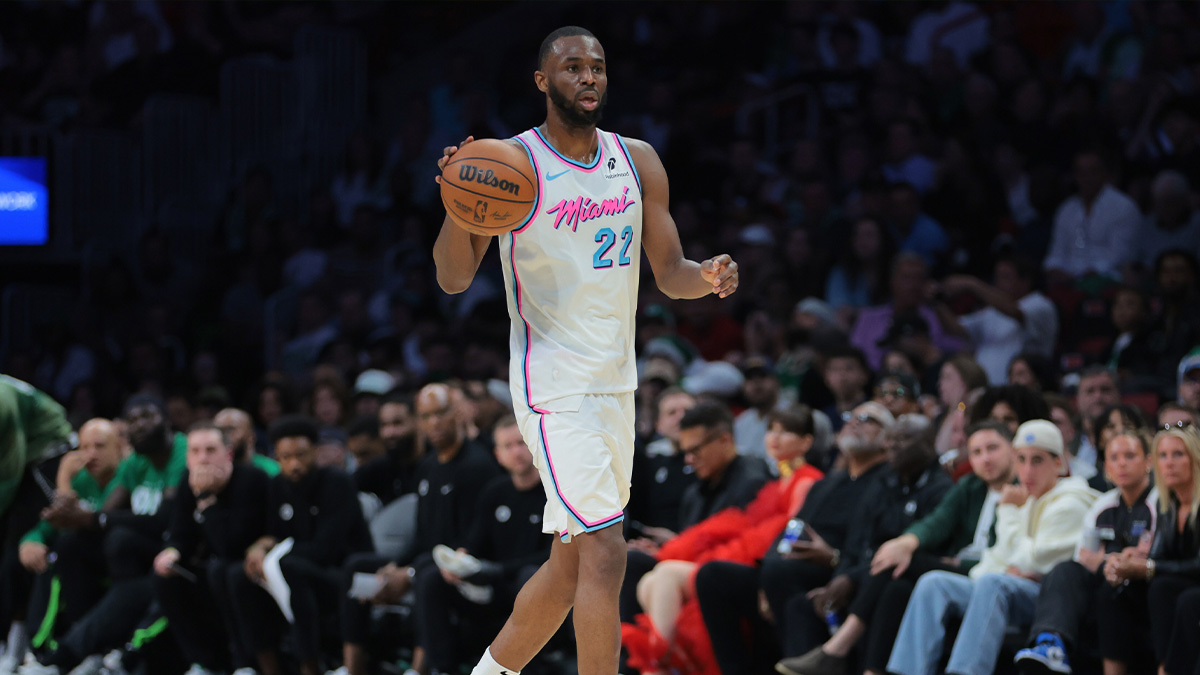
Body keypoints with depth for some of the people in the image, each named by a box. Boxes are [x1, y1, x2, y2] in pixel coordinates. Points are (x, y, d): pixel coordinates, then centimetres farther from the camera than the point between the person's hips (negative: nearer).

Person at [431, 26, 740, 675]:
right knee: (606, 555, -16)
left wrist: (708, 278, -13)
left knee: (569, 566, 14)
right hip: (553, 385, -7)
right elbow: (454, 279, -12)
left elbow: (670, 274, 11)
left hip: (616, 381, 7)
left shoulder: (638, 161, 7)